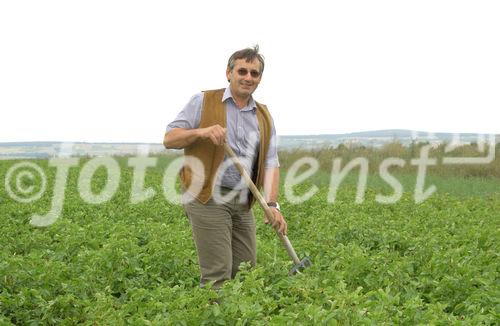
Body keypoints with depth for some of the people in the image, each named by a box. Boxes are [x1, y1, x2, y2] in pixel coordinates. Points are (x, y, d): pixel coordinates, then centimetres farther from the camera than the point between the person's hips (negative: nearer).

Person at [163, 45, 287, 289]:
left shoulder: (264, 118, 14)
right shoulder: (203, 102, 2)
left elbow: (270, 164, 4)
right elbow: (169, 139, -1)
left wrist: (272, 204, -10)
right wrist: (201, 132, -20)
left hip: (242, 204, 5)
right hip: (207, 199, -5)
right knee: (218, 275, -9)